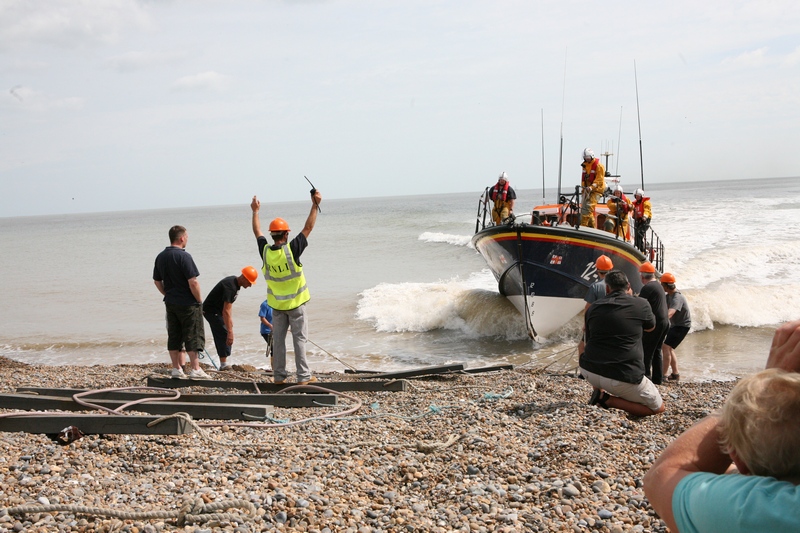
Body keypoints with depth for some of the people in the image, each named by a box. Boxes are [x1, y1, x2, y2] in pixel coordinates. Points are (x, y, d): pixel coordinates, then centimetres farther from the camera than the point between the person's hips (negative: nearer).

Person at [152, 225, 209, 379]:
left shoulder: (160, 257, 7)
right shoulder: (184, 256, -17)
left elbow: (157, 281, 13)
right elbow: (193, 282, -20)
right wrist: (199, 300, -9)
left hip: (170, 303, 7)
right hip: (188, 303, -7)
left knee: (173, 336, 11)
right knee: (193, 336, 0)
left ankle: (176, 369, 14)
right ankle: (195, 369, 0)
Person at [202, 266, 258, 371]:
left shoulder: (235, 282, 3)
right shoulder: (230, 286, -29)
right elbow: (226, 311, -35)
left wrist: (230, 321, 15)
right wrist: (230, 332, -37)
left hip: (217, 310, 10)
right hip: (211, 310, -10)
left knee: (222, 335, 8)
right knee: (224, 334, -15)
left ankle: (224, 364, 10)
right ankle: (224, 364, -15)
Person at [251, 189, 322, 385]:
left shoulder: (265, 251, -7)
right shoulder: (291, 250, -18)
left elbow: (257, 233, 12)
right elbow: (308, 228, -12)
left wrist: (255, 211, 25)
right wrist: (315, 205, -8)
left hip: (276, 304, 4)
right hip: (295, 303, -4)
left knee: (278, 339, 10)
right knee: (299, 339, 0)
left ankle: (279, 376, 14)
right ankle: (303, 376, 2)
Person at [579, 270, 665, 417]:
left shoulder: (593, 308, 9)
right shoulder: (640, 304, 0)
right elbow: (650, 327, 23)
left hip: (589, 372, 5)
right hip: (622, 377, -5)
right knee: (658, 408, 13)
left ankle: (599, 393, 15)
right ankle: (608, 400, -4)